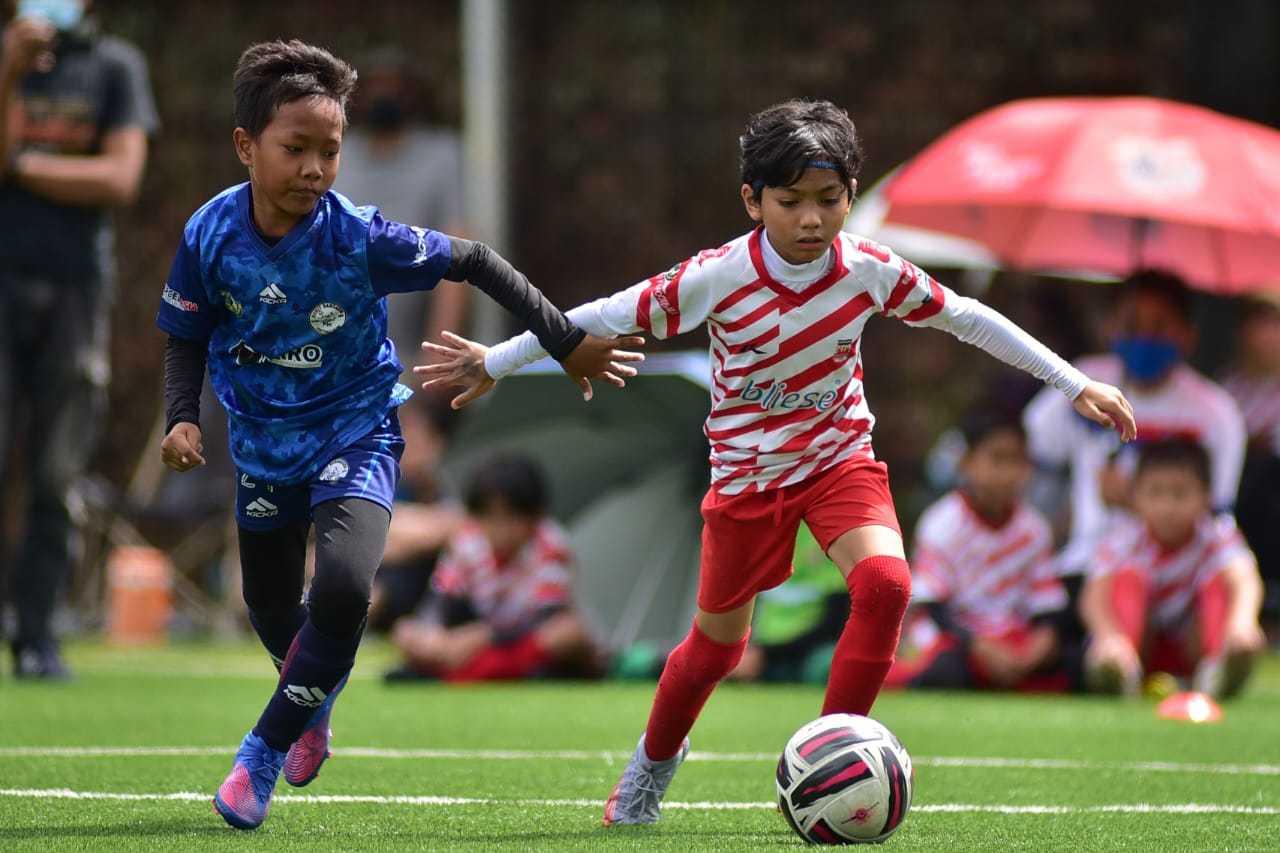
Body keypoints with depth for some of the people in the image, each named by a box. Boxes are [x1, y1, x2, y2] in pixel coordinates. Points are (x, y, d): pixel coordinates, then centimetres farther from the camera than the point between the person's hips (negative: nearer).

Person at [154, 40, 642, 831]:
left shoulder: (359, 238, -25)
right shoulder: (211, 235, -18)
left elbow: (474, 261, -13)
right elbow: (187, 336, 0)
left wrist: (566, 341, -13)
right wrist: (183, 415, -17)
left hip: (355, 433, -3)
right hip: (263, 440, 3)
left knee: (343, 588, -26)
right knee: (272, 608, 16)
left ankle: (267, 750, -7)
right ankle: (315, 704, 52)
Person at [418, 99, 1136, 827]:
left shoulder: (872, 271, -16)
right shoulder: (717, 280, -23)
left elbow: (964, 317, -3)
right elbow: (609, 315, -13)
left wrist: (1075, 383, 0)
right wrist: (498, 362, -7)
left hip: (842, 459, 1)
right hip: (747, 473, -1)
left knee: (885, 583, -27)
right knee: (718, 644, 12)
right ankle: (654, 763, 43)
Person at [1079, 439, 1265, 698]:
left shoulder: (1218, 536, -14)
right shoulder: (1124, 539, -14)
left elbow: (1244, 579, -36)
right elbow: (1094, 596, -32)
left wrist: (1242, 621, -60)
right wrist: (1111, 636, -56)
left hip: (1191, 647, 1)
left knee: (1218, 581, -21)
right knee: (1129, 578, -24)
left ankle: (1219, 666, -44)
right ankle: (1117, 668, -45)